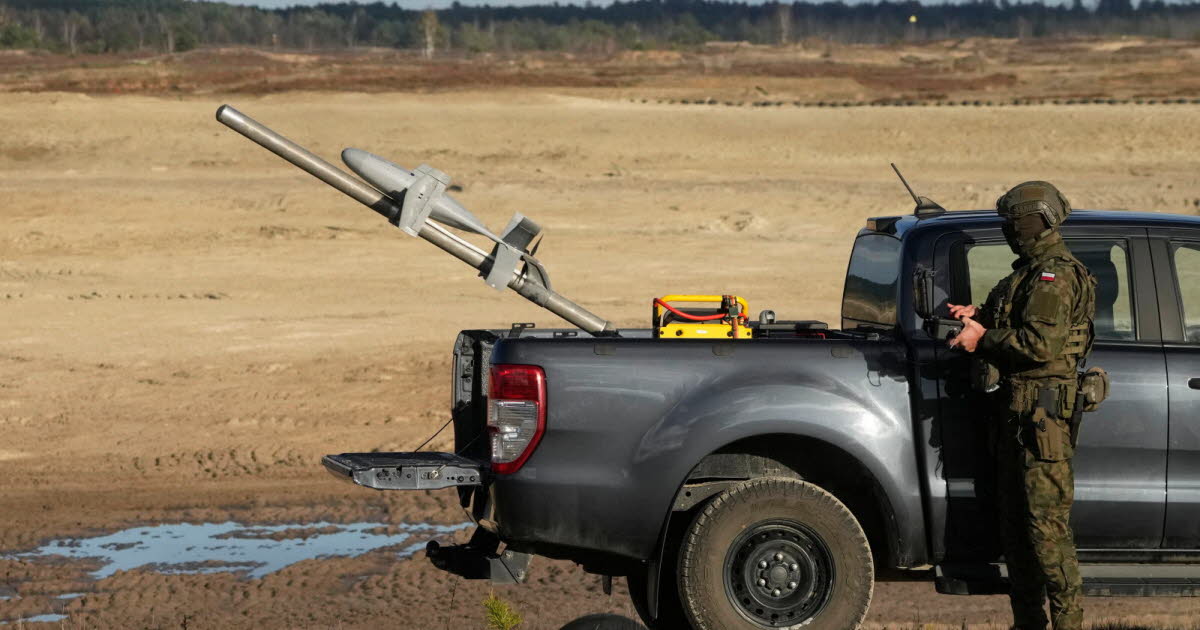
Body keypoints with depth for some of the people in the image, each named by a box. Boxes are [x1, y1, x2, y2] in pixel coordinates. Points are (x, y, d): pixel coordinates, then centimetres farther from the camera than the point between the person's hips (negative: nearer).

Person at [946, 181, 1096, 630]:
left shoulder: (1055, 276, -14)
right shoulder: (1031, 272, 19)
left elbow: (1040, 343, -24)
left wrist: (983, 339, -14)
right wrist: (979, 317, 12)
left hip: (1041, 414, -11)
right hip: (1015, 411, 11)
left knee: (1046, 524, -11)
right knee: (1015, 524, 14)